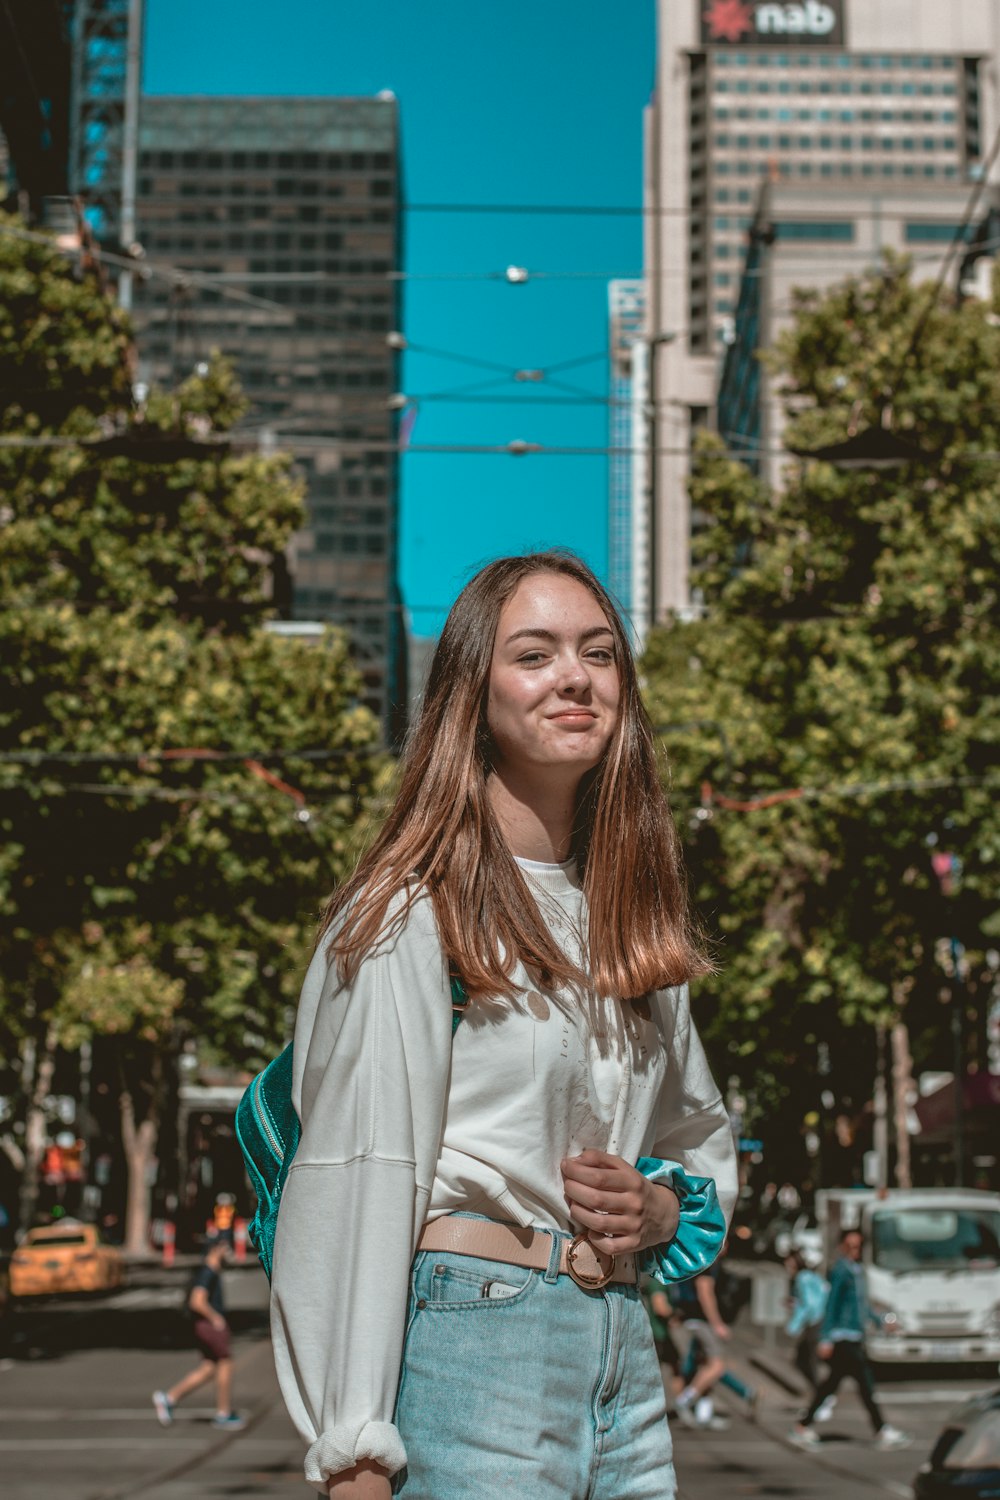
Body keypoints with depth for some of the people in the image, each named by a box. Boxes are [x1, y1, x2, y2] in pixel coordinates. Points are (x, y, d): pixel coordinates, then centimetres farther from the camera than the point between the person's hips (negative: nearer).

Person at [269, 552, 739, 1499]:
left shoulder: (632, 924, 14)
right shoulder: (411, 917, -7)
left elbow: (704, 1139, 25)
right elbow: (357, 1189, -12)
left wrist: (660, 1208, 2)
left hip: (622, 1353, 7)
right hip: (466, 1341, -6)